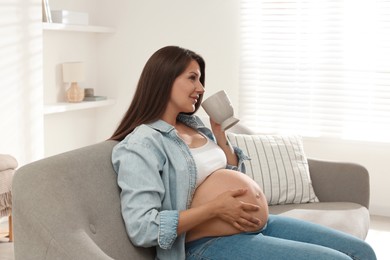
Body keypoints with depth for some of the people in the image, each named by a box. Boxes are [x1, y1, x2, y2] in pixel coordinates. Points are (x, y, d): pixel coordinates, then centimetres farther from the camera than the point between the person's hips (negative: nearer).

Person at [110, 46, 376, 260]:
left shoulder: (193, 124, 14)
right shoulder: (141, 144, -12)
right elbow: (142, 229, -22)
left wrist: (219, 132, 10)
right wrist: (215, 208, -22)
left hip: (263, 224, 9)